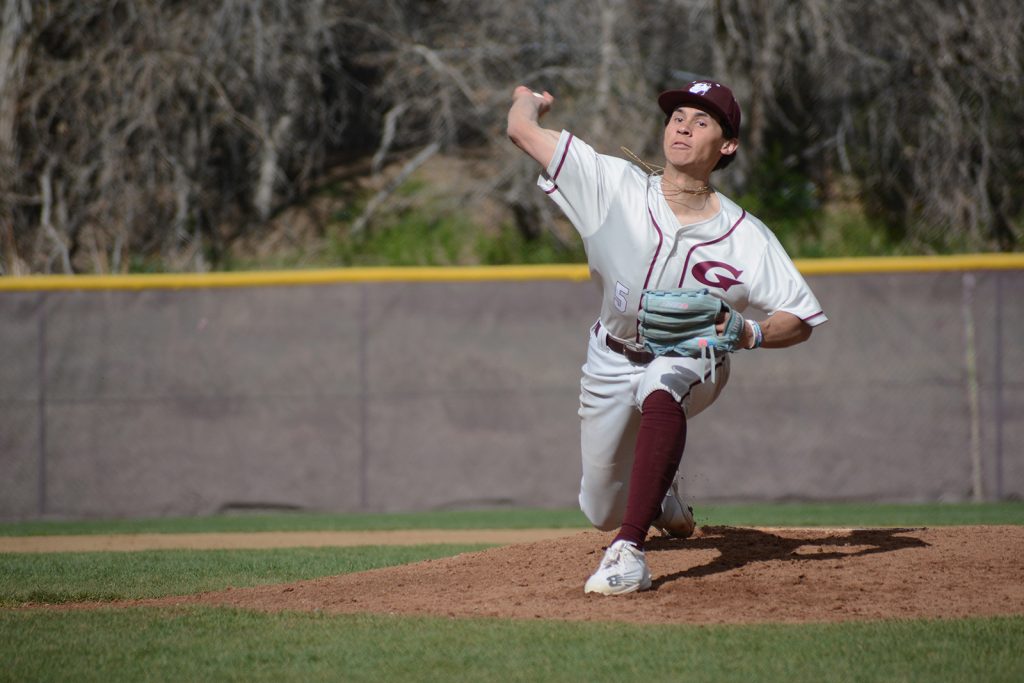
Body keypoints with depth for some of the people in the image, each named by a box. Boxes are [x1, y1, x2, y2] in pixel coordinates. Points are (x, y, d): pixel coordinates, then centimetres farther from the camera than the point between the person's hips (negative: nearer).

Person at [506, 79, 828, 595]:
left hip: (693, 363, -3)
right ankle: (660, 492, 53)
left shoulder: (746, 237, -21)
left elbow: (800, 320, -15)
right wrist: (529, 100, 2)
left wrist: (748, 333, -35)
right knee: (602, 511, 12)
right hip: (612, 362, 3)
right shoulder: (616, 186, -20)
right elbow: (523, 130, -20)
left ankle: (629, 551, -47)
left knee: (661, 388, -42)